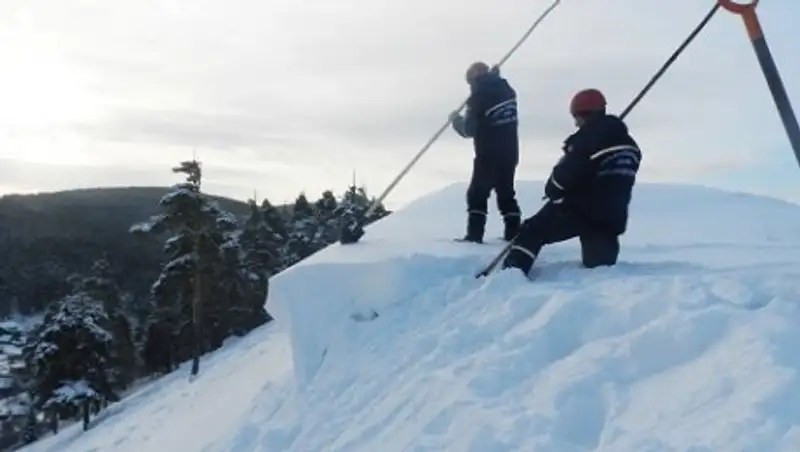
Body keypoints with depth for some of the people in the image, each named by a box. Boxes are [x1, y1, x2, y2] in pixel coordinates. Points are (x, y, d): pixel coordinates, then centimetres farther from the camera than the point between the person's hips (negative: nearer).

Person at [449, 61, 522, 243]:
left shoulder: (479, 96, -14)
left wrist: (456, 119, 7)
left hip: (489, 155, -7)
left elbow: (469, 130, -12)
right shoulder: (506, 89, 6)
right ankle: (513, 233, 13)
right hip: (510, 152, 7)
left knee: (477, 194, 0)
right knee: (506, 194, 15)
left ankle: (474, 235, -5)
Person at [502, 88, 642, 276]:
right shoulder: (628, 143, 13)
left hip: (579, 210, -6)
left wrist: (552, 191, 3)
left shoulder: (587, 138, -13)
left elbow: (565, 173, -16)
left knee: (533, 232, 3)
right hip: (611, 218, 6)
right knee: (600, 266, 14)